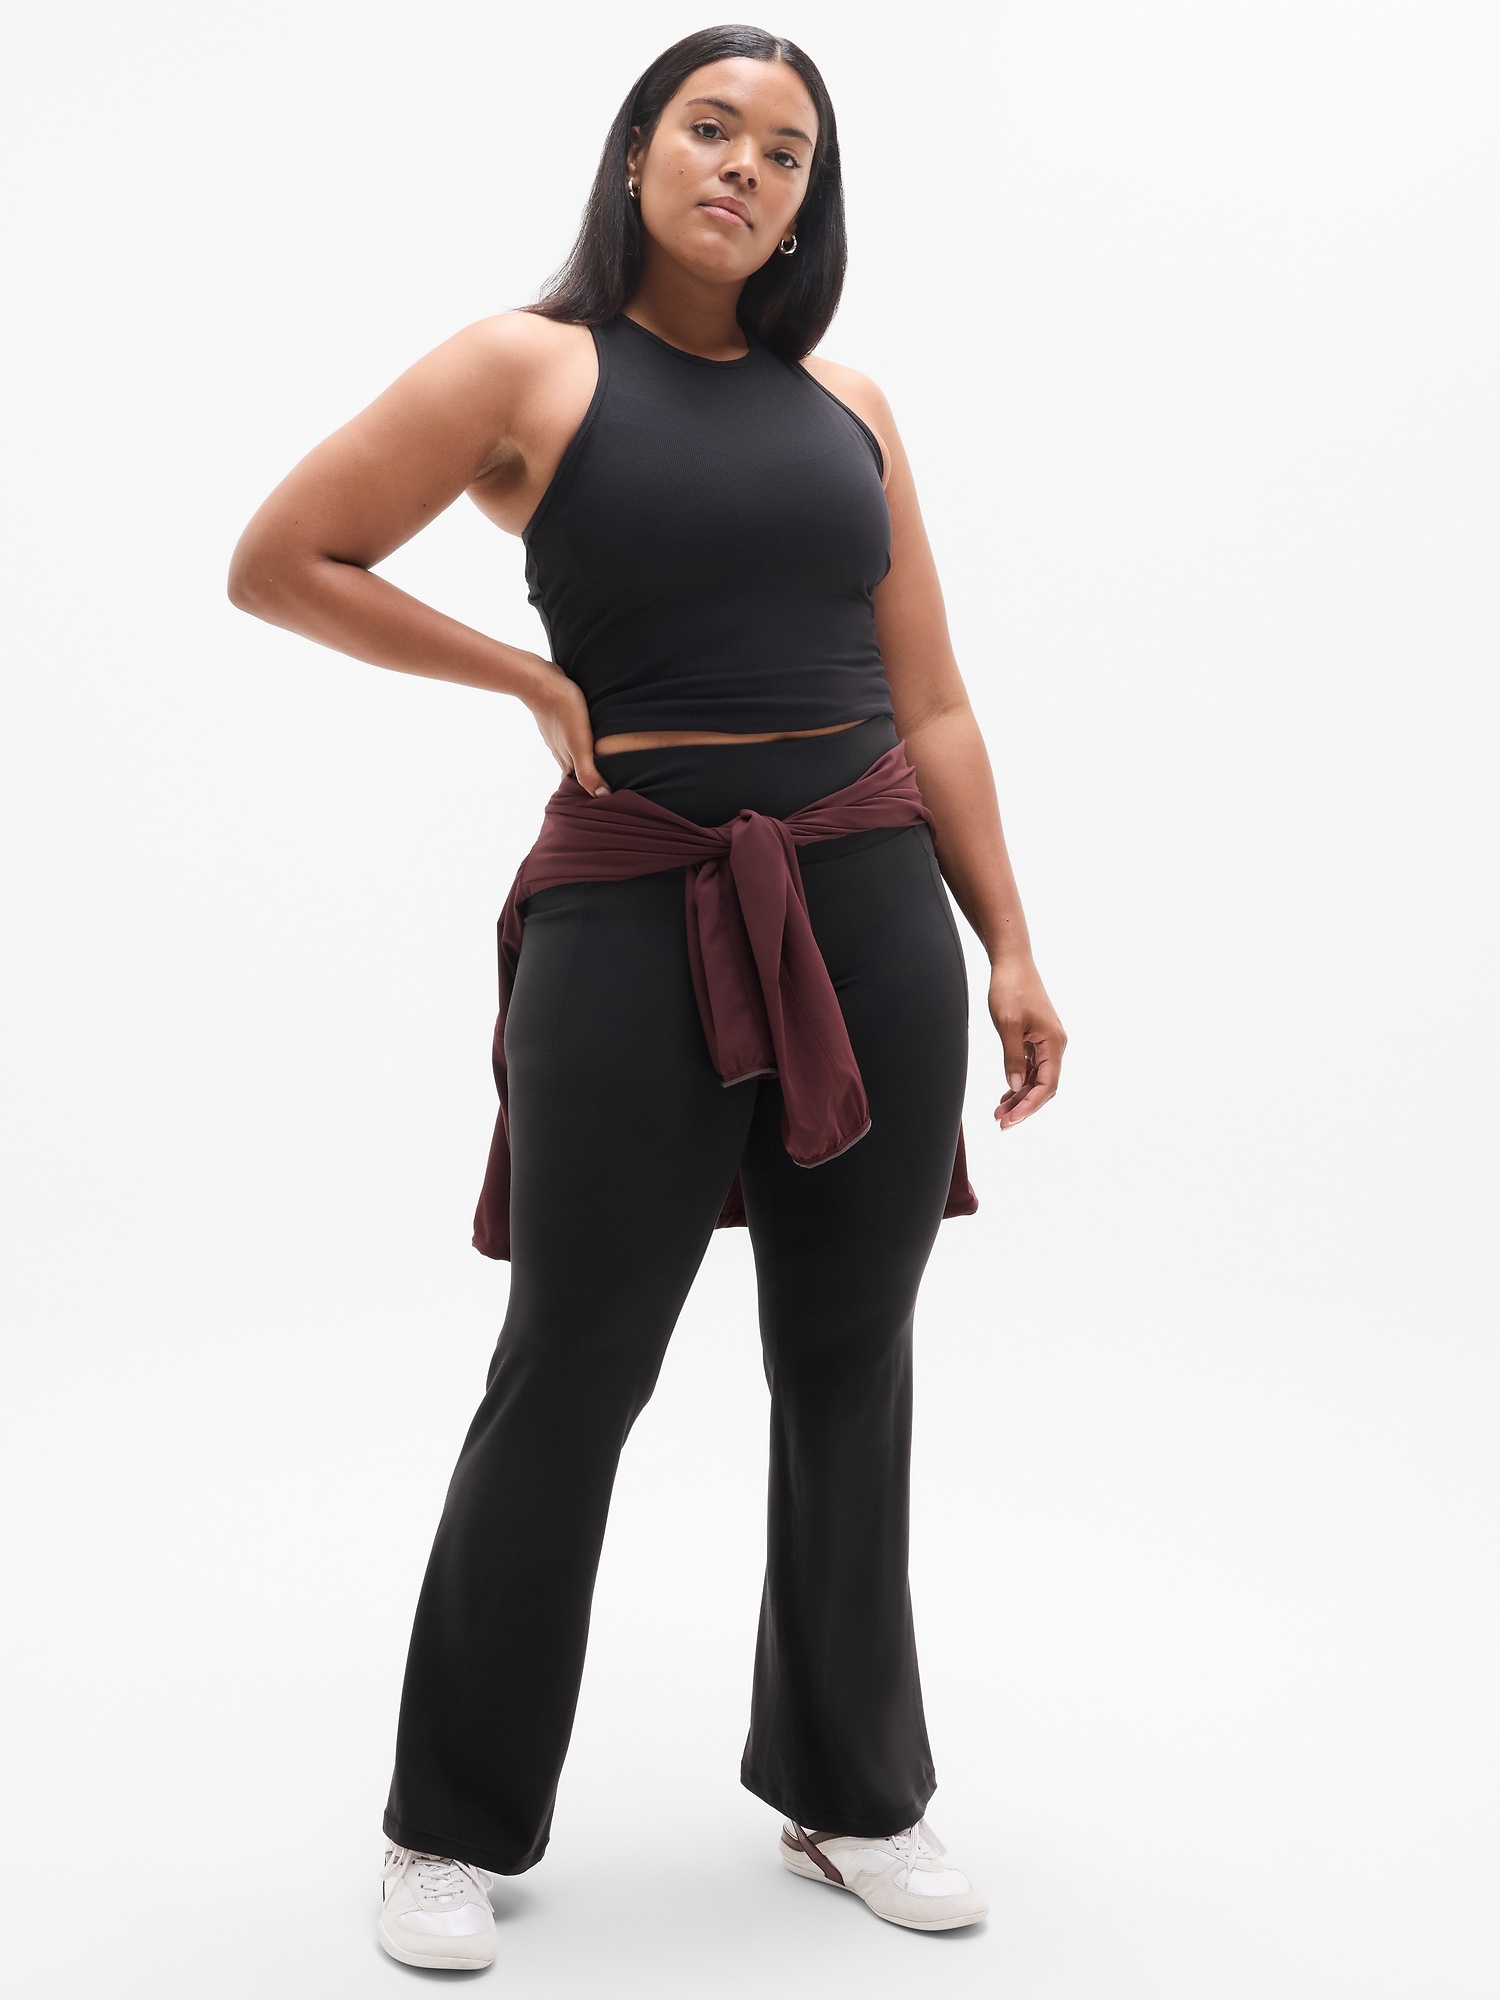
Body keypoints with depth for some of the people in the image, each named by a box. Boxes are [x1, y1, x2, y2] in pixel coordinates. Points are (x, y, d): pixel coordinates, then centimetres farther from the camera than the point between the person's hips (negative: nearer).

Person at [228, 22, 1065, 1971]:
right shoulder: (531, 366, 1)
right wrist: (533, 678, -2)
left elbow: (931, 705, 12)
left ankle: (853, 1792, 28)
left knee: (850, 1363, 11)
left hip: (875, 906, 4)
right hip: (637, 911, -4)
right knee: (571, 1372, 2)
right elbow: (277, 563, 1)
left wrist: (1010, 945, 7)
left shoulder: (846, 400, 12)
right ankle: (456, 1826, 21)